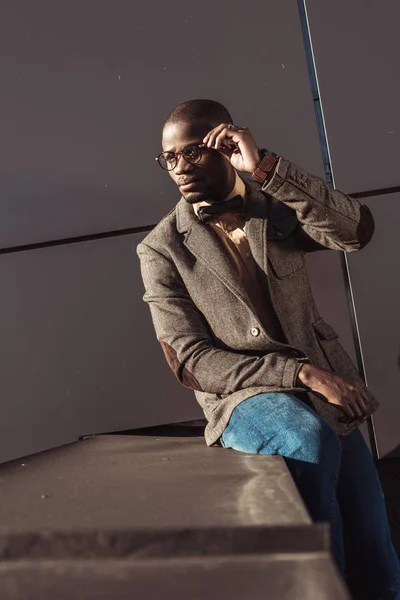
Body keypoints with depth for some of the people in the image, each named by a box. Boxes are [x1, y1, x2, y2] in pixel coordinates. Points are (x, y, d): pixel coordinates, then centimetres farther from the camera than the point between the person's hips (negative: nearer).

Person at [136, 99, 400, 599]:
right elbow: (192, 362, -9)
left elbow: (357, 230, -15)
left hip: (326, 394, 4)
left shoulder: (279, 207, 5)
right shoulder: (161, 250, -3)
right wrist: (302, 373, -19)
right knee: (311, 440, -35)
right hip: (243, 396, -3)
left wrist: (266, 168, -23)